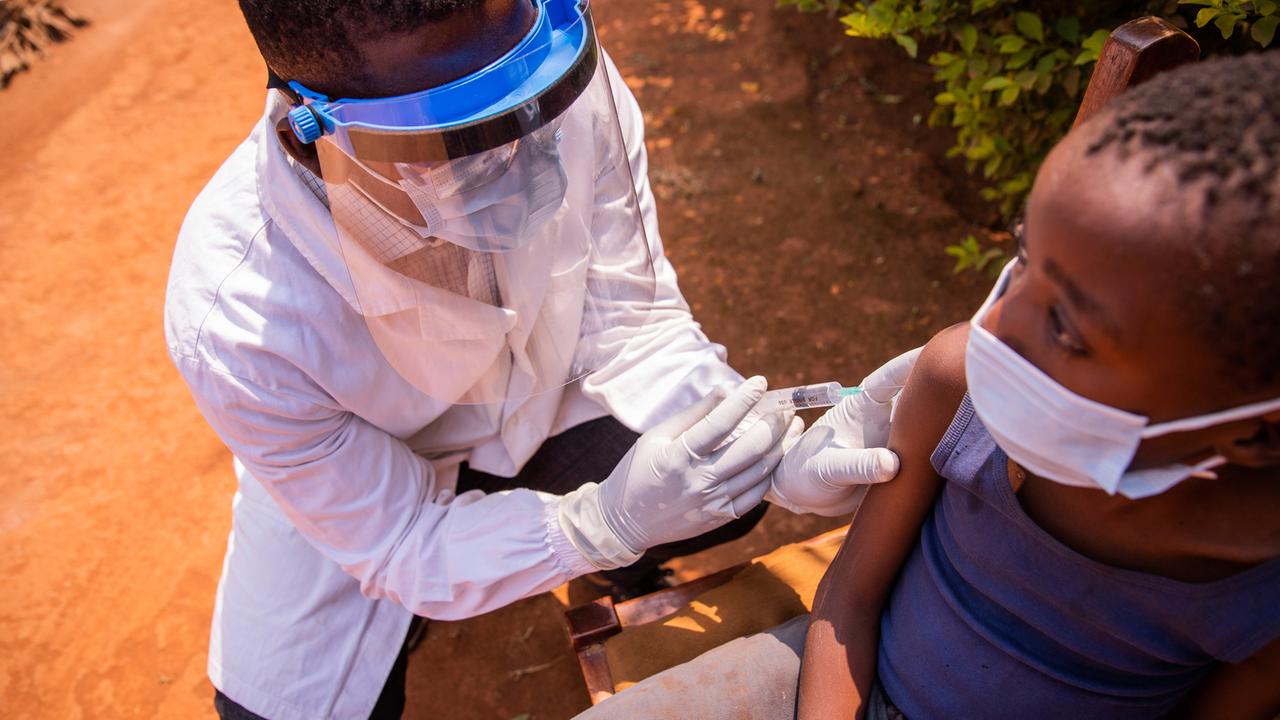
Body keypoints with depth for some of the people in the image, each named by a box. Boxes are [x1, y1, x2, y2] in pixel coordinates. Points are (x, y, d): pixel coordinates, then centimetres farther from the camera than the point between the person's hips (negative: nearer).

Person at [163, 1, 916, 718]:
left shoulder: (570, 89, -32)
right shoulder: (238, 323, -37)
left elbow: (630, 323, -18)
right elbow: (401, 543, -23)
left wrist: (769, 446, -34)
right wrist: (604, 522, -39)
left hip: (538, 393, 2)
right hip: (361, 489, -1)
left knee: (727, 491, -15)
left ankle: (621, 566, 22)